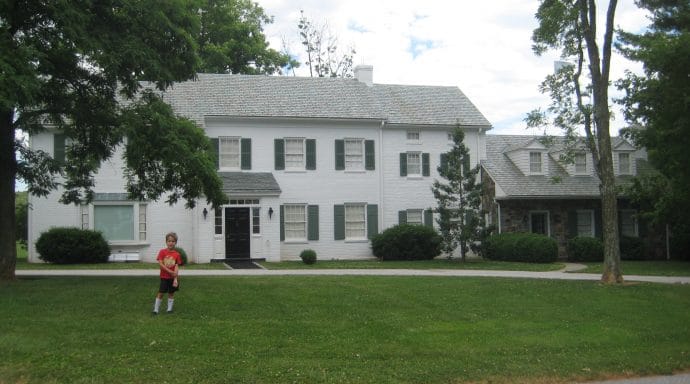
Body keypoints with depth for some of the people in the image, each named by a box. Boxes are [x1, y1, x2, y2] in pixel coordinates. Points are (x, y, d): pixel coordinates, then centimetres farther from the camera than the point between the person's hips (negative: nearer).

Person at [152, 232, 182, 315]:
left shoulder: (177, 254, -3)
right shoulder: (162, 252, -6)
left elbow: (177, 266, -8)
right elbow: (160, 264, -13)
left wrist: (175, 279, -17)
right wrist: (170, 272, -18)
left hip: (173, 277, 2)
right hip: (164, 276, -2)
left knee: (171, 293, 10)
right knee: (161, 293, -1)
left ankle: (169, 309, 22)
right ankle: (156, 309, 8)